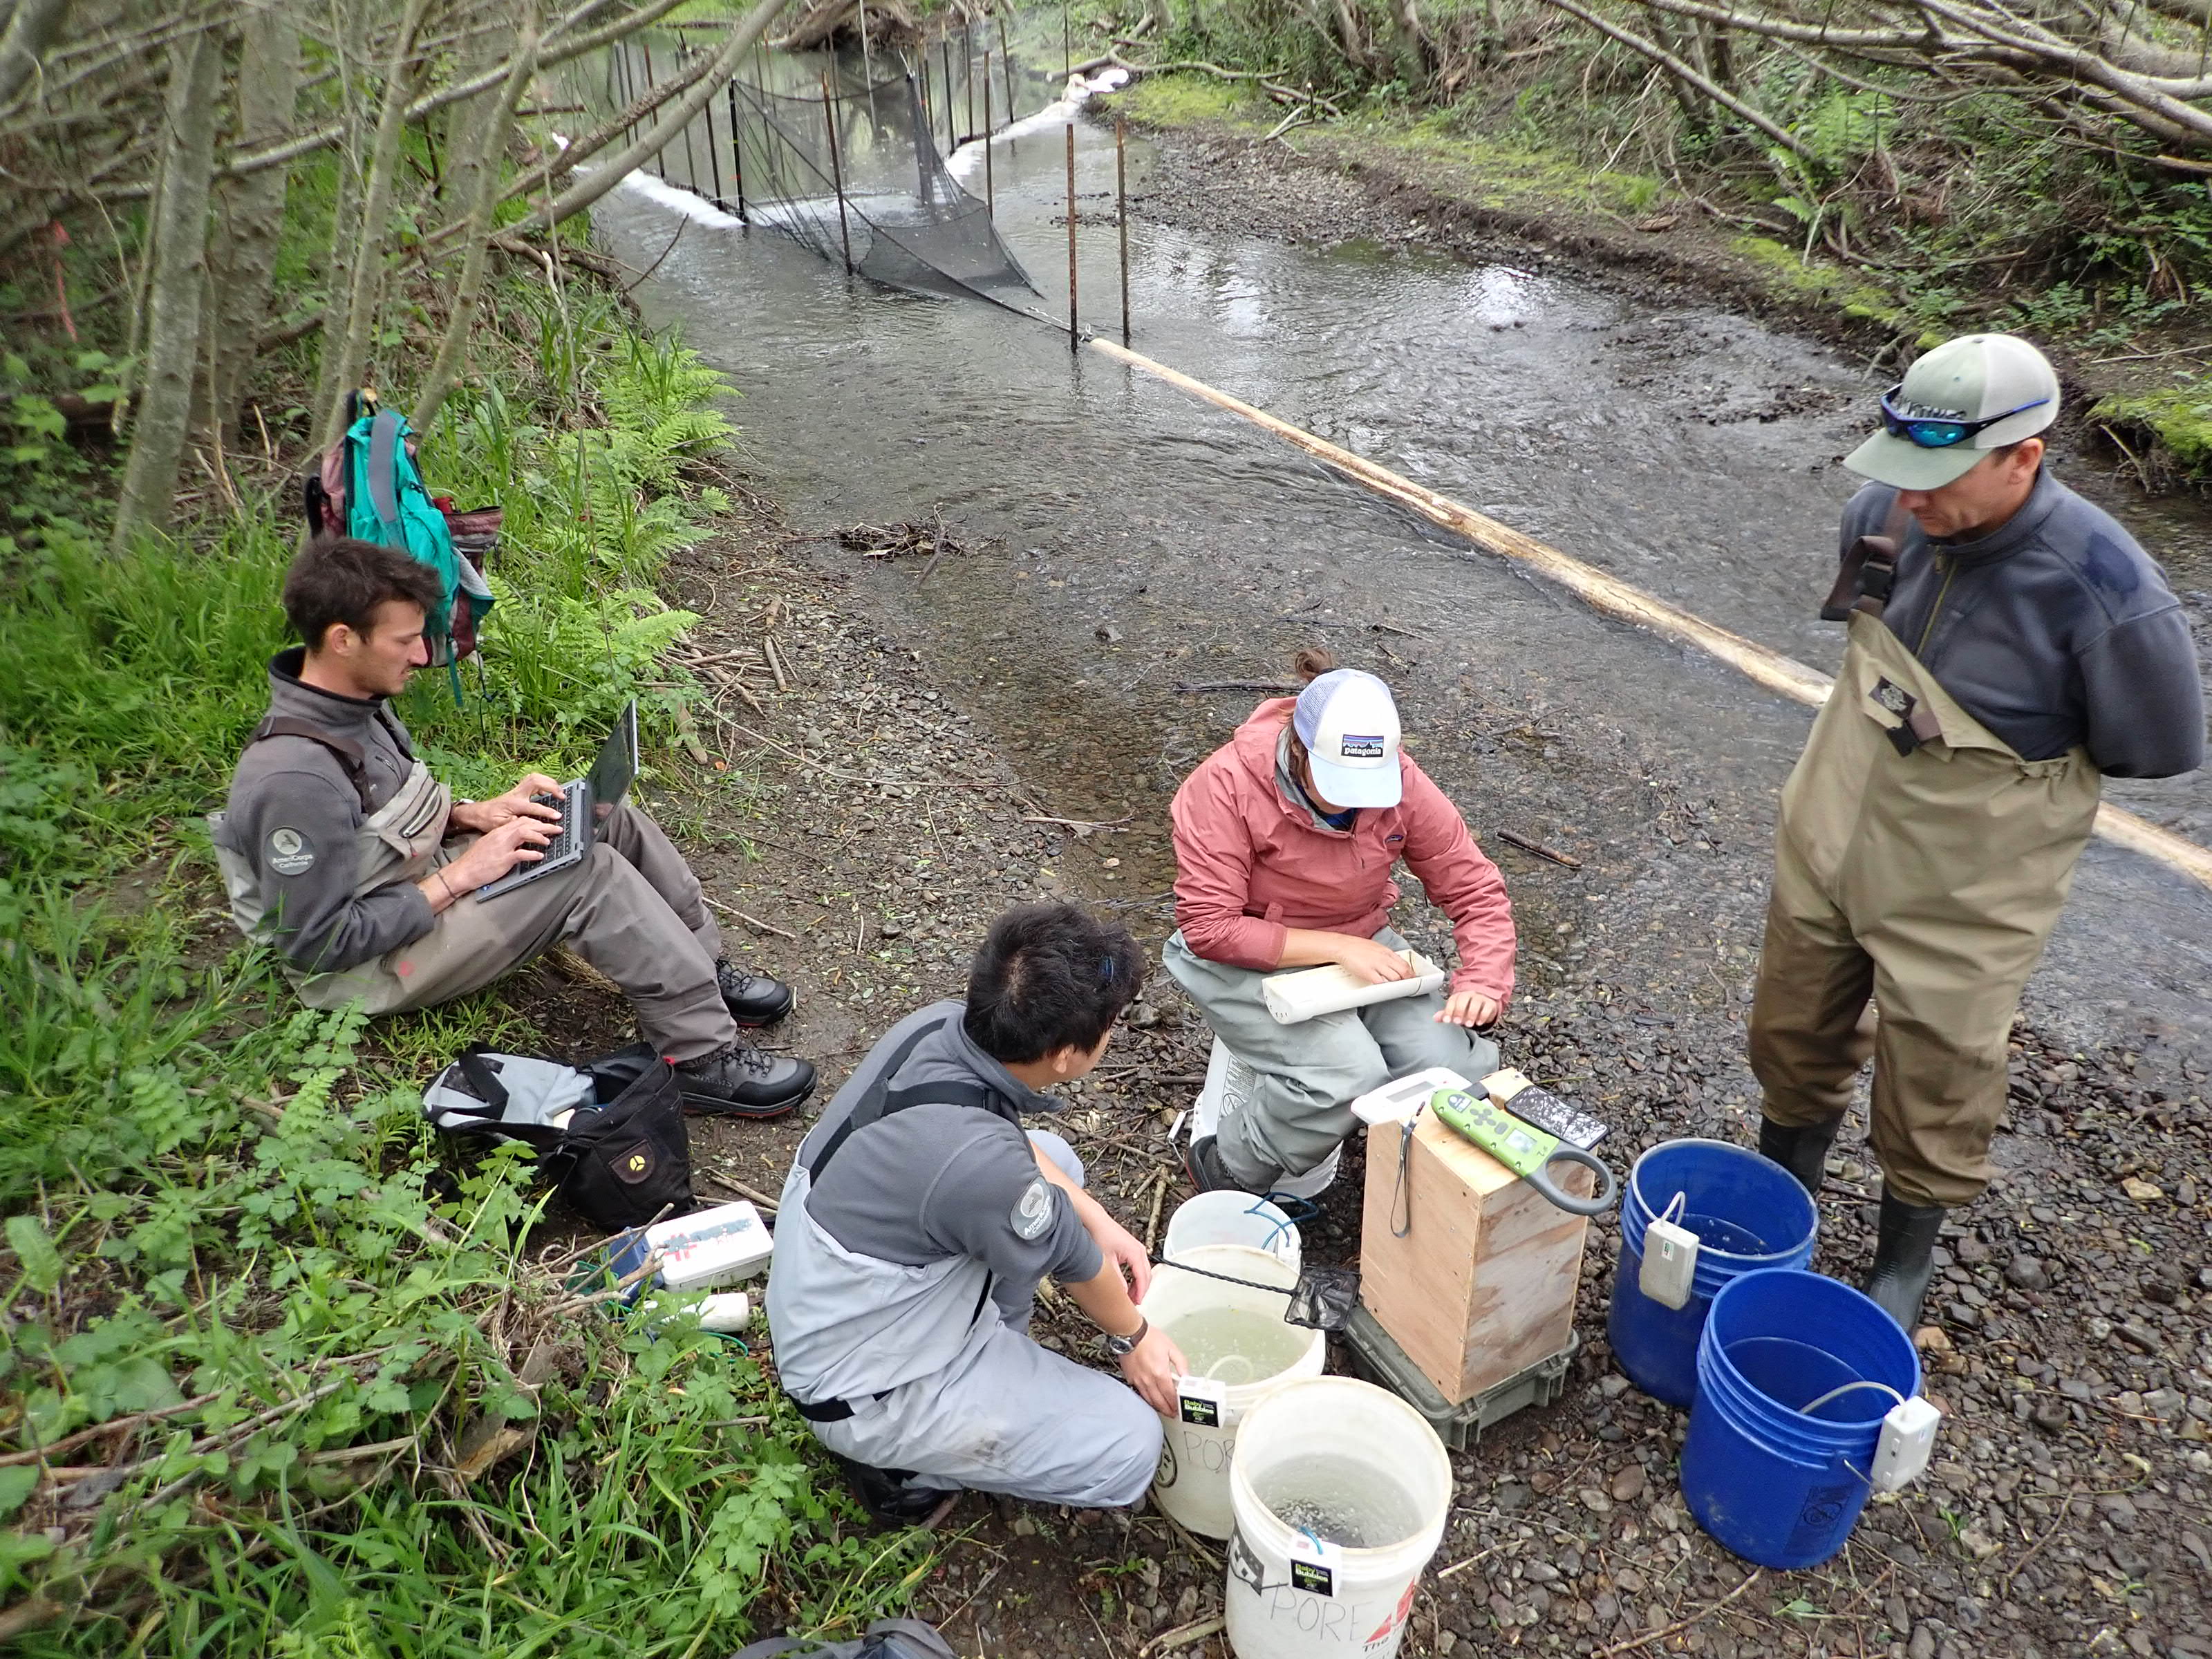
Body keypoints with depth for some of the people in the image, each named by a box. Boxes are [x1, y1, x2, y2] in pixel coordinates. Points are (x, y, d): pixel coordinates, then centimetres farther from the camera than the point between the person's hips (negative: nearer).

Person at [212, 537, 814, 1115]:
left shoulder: (355, 701, -3)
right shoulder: (295, 779, -31)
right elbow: (320, 943, -26)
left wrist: (474, 813, -3)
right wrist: (459, 877, -23)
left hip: (417, 882, 9)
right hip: (371, 966, -9)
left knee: (609, 818, -1)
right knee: (592, 875, -24)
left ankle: (705, 970, 10)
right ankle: (703, 1059, -17)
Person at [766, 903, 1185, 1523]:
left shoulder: (939, 1024, -16)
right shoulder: (980, 1163, -37)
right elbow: (1071, 1260, -15)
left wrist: (1099, 1218, 5)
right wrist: (1134, 1337, 4)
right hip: (860, 1391, -8)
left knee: (1056, 1159, 12)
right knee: (1129, 1447, -6)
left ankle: (988, 1357, 16)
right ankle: (902, 1462, 5)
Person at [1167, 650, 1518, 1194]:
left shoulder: (1401, 783, -12)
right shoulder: (1226, 784, -25)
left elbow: (1475, 889, -4)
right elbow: (1208, 928, -25)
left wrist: (1483, 982, -21)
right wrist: (1339, 947, -27)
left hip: (1362, 945, 5)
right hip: (1253, 962, -4)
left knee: (1459, 1061, -18)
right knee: (1349, 1073, -29)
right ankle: (1222, 1171, -4)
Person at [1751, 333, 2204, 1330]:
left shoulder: (2103, 589, -29)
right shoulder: (1888, 511, -15)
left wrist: (2021, 760, -6)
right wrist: (1893, 731, 6)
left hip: (1959, 892, -4)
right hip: (1824, 839, 5)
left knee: (1933, 1097, 14)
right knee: (1792, 1036, 21)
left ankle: (1905, 1264, 41)